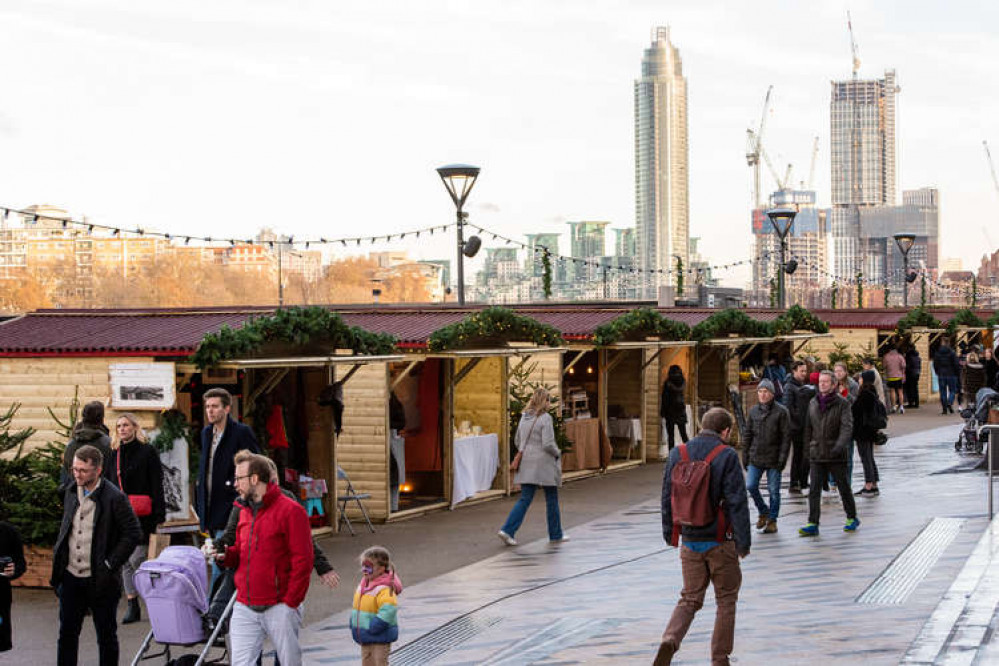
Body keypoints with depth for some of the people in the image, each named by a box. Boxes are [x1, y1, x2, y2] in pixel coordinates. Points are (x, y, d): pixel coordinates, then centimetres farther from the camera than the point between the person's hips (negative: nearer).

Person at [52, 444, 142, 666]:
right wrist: (58, 555, 10)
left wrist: (110, 564, -14)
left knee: (106, 635, 8)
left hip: (100, 580, -5)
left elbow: (133, 534, -13)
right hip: (70, 577, 5)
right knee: (67, 633, 10)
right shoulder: (71, 492, 6)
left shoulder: (114, 498, -14)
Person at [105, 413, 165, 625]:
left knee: (137, 560, -10)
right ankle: (132, 606, 12)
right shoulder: (114, 454, 13)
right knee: (125, 562, 6)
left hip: (140, 517, -6)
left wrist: (158, 516, -13)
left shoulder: (147, 452, -3)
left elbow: (156, 486, -7)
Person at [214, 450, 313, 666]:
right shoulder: (245, 511, 15)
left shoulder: (290, 510, -8)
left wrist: (290, 602, -12)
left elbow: (302, 561, -10)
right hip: (244, 608, 6)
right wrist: (225, 555, 2)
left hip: (279, 607, -6)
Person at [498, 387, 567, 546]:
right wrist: (557, 454, -1)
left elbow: (518, 442, 14)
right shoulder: (545, 418, -14)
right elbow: (548, 444, -19)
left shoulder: (524, 417, 7)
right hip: (544, 463, -6)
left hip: (527, 463, 6)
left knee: (525, 499, 5)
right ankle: (556, 534, 19)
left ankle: (507, 530, -9)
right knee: (552, 500, 10)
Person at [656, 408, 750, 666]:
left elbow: (667, 498, 8)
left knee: (690, 598, 12)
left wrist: (669, 534, 19)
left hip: (690, 541, 4)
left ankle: (669, 641, -13)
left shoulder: (678, 454, 3)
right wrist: (743, 542, -8)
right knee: (726, 600, 12)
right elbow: (737, 502, -14)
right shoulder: (726, 456, -11)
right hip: (720, 541, -4)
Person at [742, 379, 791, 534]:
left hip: (773, 459, -4)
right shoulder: (754, 411, 7)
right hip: (755, 457, 4)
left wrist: (782, 458, -12)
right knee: (751, 486, -4)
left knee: (773, 490, 3)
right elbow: (748, 434, 13)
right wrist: (746, 455, 9)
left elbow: (786, 437, -7)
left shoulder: (781, 412, -6)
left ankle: (772, 520, 16)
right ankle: (763, 512, 19)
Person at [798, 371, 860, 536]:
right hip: (817, 454, 4)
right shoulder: (813, 403, 8)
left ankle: (852, 518, 27)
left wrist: (839, 445, -32)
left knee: (844, 488, 10)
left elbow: (847, 427, -17)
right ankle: (812, 524, -6)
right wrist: (807, 449, 18)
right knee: (814, 490, -5)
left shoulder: (842, 404, -7)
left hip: (836, 455, -3)